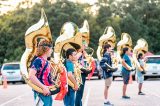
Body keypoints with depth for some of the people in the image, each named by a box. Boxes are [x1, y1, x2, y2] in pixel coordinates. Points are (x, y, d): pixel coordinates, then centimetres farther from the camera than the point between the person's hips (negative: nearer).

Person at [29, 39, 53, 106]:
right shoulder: (38, 60, -15)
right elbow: (31, 76, -27)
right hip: (41, 93, -9)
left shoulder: (46, 62, 13)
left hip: (48, 93, 9)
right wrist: (43, 87, -25)